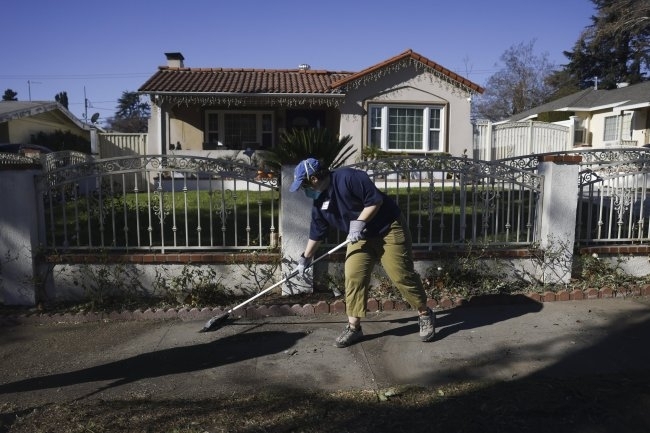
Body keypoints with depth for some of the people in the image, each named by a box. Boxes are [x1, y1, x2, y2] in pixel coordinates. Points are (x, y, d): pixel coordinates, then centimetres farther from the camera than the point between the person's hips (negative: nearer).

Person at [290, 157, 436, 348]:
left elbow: (376, 200, -25)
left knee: (402, 275, -4)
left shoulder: (348, 177, -24)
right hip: (360, 238, 7)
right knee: (353, 277, -5)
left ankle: (425, 315, 17)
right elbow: (316, 233, 12)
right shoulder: (319, 202, 1)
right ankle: (354, 327, 6)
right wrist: (305, 257, 16)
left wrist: (359, 223, -27)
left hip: (389, 229, -7)